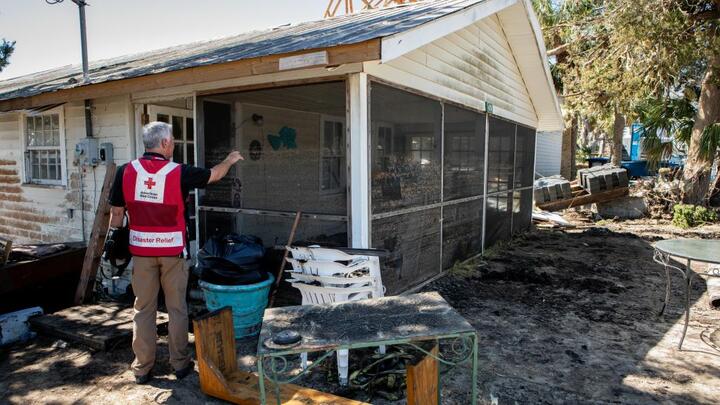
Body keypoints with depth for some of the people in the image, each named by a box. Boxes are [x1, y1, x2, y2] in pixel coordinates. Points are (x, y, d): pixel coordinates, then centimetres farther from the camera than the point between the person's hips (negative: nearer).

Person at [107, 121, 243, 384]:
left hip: (141, 249, 2)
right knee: (177, 308, 10)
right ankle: (180, 363, 20)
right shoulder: (179, 173, -10)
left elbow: (116, 212, 1)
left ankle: (142, 368, 20)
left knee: (144, 309, 11)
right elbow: (215, 175, 5)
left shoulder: (125, 172, -4)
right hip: (173, 250, -2)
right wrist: (229, 161, 24)